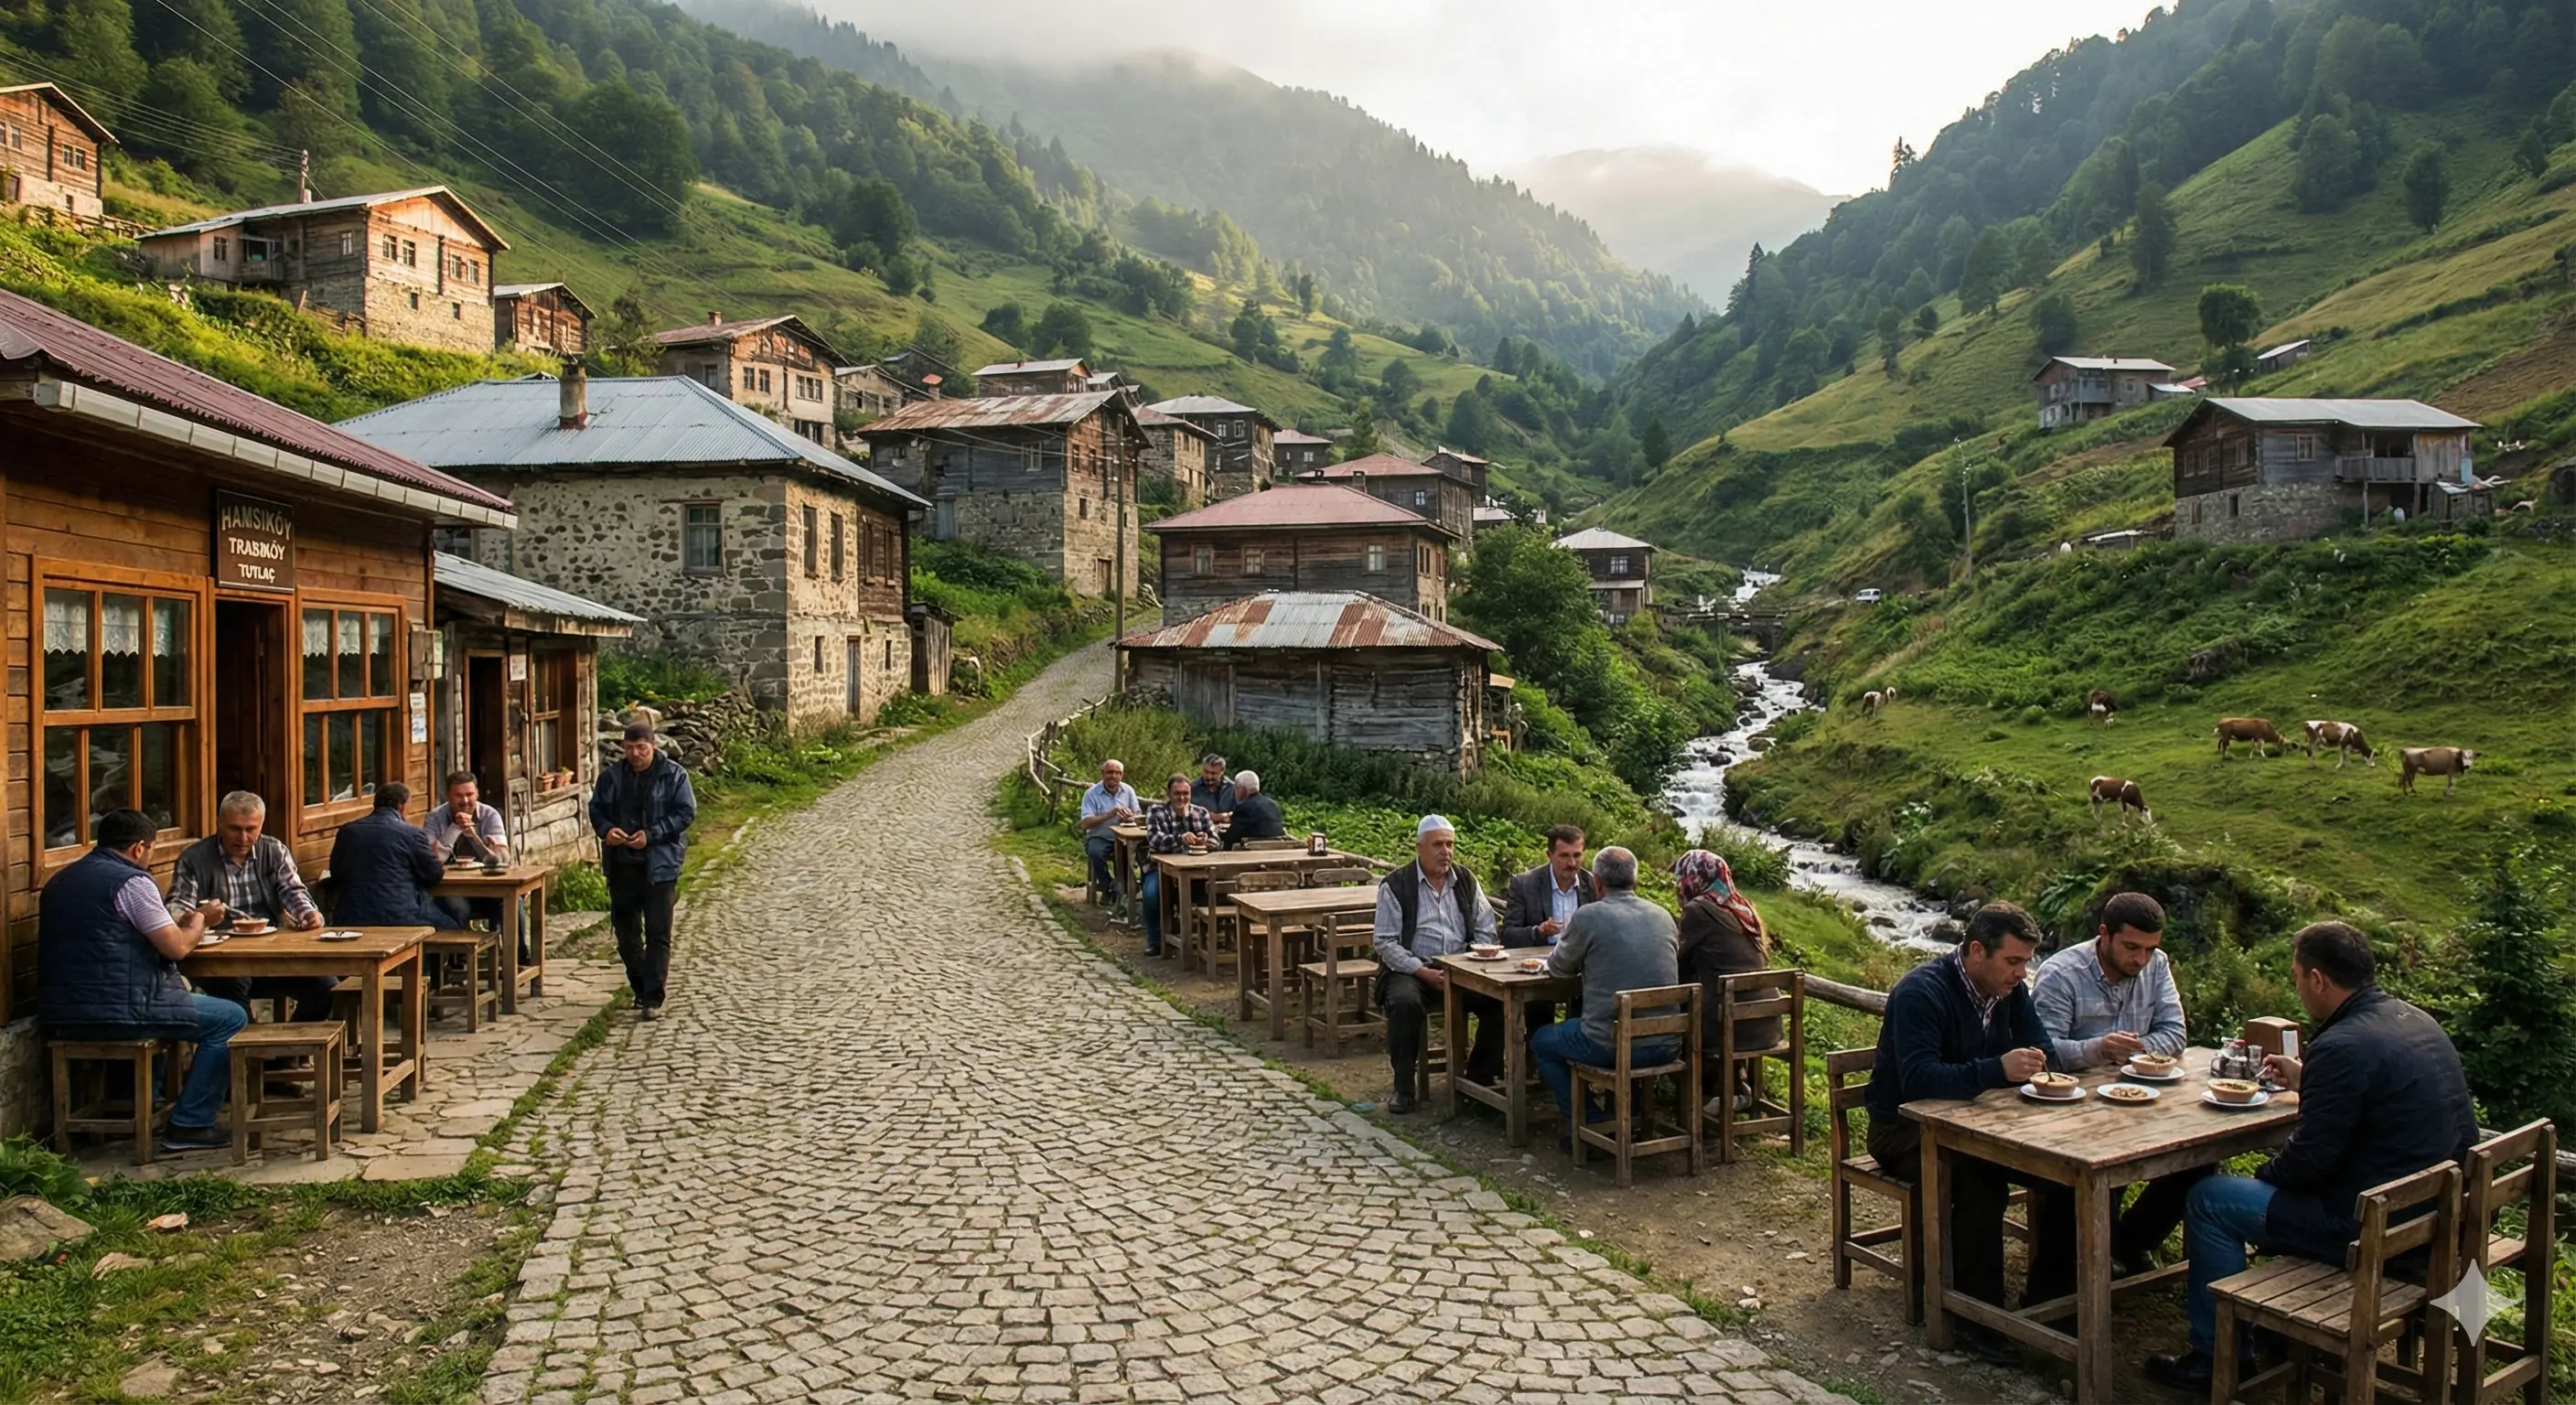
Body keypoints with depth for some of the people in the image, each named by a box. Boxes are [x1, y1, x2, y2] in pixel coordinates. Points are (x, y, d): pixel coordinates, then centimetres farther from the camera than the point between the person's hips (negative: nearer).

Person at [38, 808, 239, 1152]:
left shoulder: (60, 880, 15)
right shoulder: (131, 881, -13)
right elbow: (177, 947, -13)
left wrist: (176, 920, 24)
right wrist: (198, 920, 8)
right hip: (115, 1013, -9)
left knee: (173, 989, 35)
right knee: (231, 1018, 1)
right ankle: (189, 1126, 0)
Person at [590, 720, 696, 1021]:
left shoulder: (673, 775, -5)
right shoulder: (611, 776, 7)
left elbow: (686, 812, -9)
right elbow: (596, 808, 11)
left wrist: (651, 834, -19)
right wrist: (605, 829, -12)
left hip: (660, 864, -4)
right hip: (621, 864, 5)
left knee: (658, 933, -4)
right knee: (625, 930, 12)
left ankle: (653, 999, -1)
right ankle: (640, 988, 28)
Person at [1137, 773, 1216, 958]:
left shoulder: (1201, 813, 11)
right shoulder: (1156, 813, 0)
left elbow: (1215, 842, 3)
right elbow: (1155, 840, -17)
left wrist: (1205, 842, -23)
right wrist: (1180, 838, -35)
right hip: (1162, 868, -2)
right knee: (1151, 893, -32)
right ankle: (1155, 941, -8)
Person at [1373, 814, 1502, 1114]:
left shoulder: (1466, 881, 11)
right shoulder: (1396, 885, -2)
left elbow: (1485, 932, 9)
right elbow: (1386, 943, -6)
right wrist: (1425, 973, -16)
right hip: (1411, 968, -3)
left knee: (1498, 1000, -22)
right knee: (1405, 1003, -35)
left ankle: (1479, 1078, -3)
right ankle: (1405, 1089, -20)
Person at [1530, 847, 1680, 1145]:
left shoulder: (1588, 917, -10)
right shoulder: (1663, 916, 5)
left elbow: (1558, 967, 6)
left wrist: (1567, 937, 28)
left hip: (1611, 1045, -5)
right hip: (1664, 1045, 5)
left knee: (1541, 1043, 21)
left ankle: (1588, 1127, 17)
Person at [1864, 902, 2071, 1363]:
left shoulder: (2009, 989, 1)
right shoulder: (1922, 992, -24)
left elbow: (2041, 1048, 5)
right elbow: (1917, 1080, -34)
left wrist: (2032, 1061, -20)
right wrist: (1998, 1069, -42)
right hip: (1904, 1129, -7)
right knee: (1981, 1177, -33)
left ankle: (2048, 1293, 1)